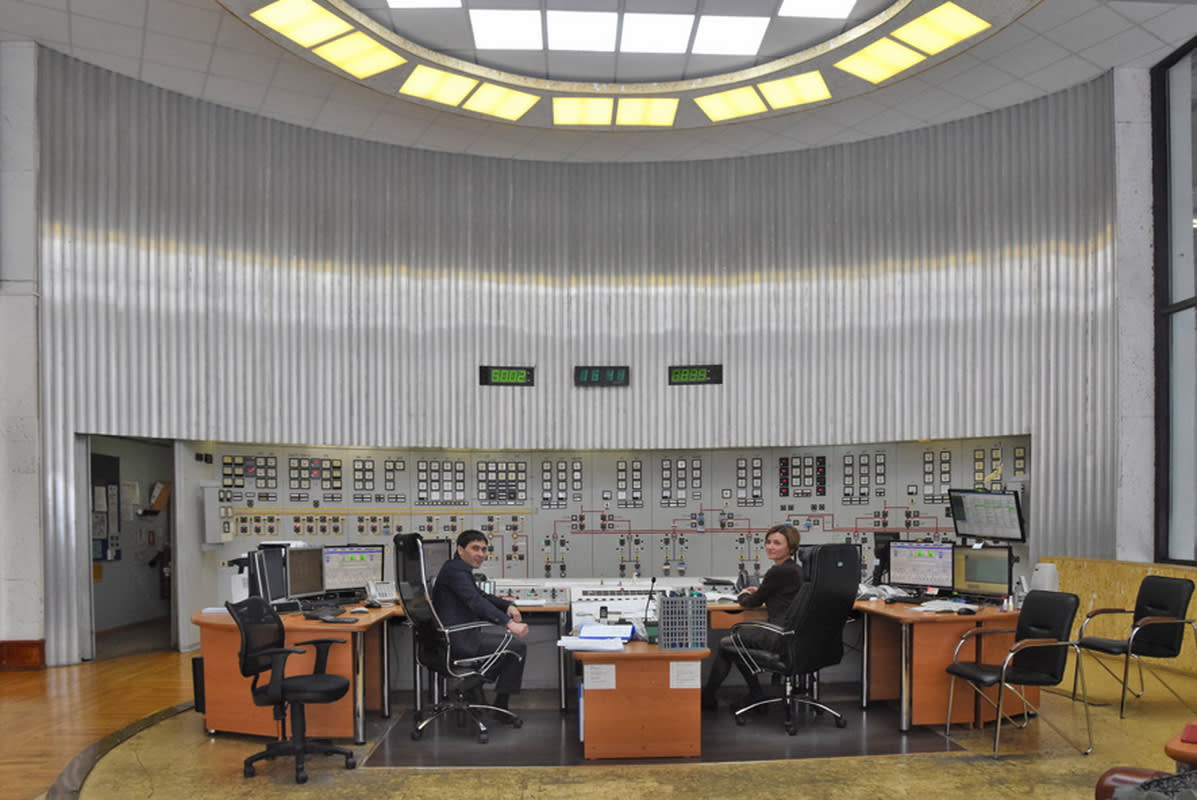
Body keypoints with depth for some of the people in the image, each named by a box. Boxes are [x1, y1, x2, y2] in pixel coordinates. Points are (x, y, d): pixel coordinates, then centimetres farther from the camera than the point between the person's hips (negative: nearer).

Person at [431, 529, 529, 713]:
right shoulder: (456, 569, -16)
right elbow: (476, 601, -31)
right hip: (457, 640, -11)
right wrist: (509, 623, -40)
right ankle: (500, 708, 1)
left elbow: (480, 595, 24)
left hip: (458, 635, 11)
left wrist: (508, 605, 5)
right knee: (517, 647, -8)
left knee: (513, 640, 22)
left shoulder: (459, 568, 17)